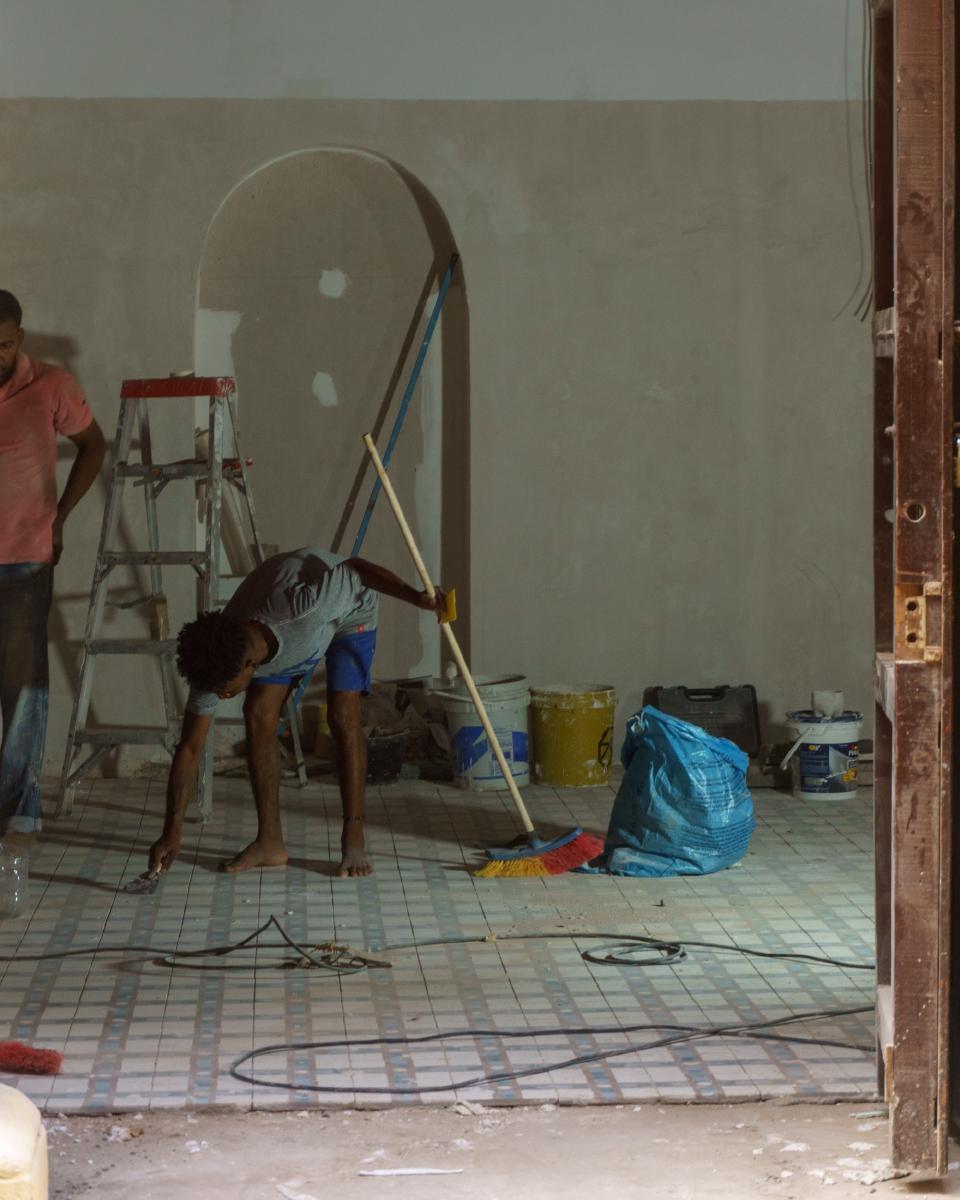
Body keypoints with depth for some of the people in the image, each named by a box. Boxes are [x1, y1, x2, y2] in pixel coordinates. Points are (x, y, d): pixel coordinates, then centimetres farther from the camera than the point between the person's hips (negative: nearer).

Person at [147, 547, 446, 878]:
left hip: (348, 611, -4)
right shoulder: (214, 664, -29)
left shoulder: (299, 608, -47)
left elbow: (356, 568, -31)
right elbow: (189, 750, -23)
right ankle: (270, 842, -2)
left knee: (343, 717, -18)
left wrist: (416, 597, -35)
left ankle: (353, 842, -13)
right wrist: (172, 832, -26)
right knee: (258, 716, -10)